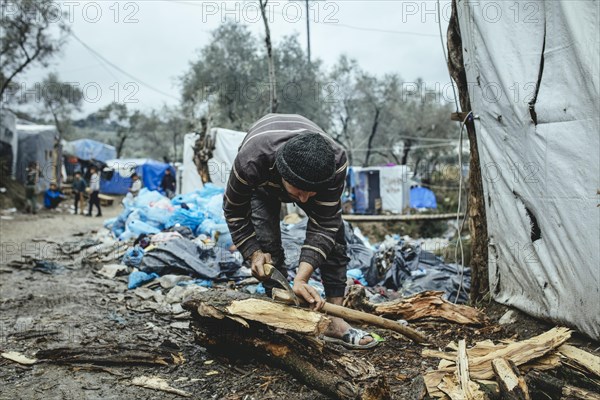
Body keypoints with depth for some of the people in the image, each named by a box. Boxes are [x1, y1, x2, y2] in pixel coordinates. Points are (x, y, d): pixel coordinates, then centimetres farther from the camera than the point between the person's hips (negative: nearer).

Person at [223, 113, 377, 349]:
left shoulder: (336, 161, -43)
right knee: (268, 245, -18)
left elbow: (323, 225, -36)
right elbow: (234, 210, -23)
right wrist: (253, 252, -31)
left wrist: (301, 278, -44)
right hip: (263, 184, -1)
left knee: (334, 235, -10)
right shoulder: (250, 160, -45)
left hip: (315, 175, 1)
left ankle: (335, 322, -2)